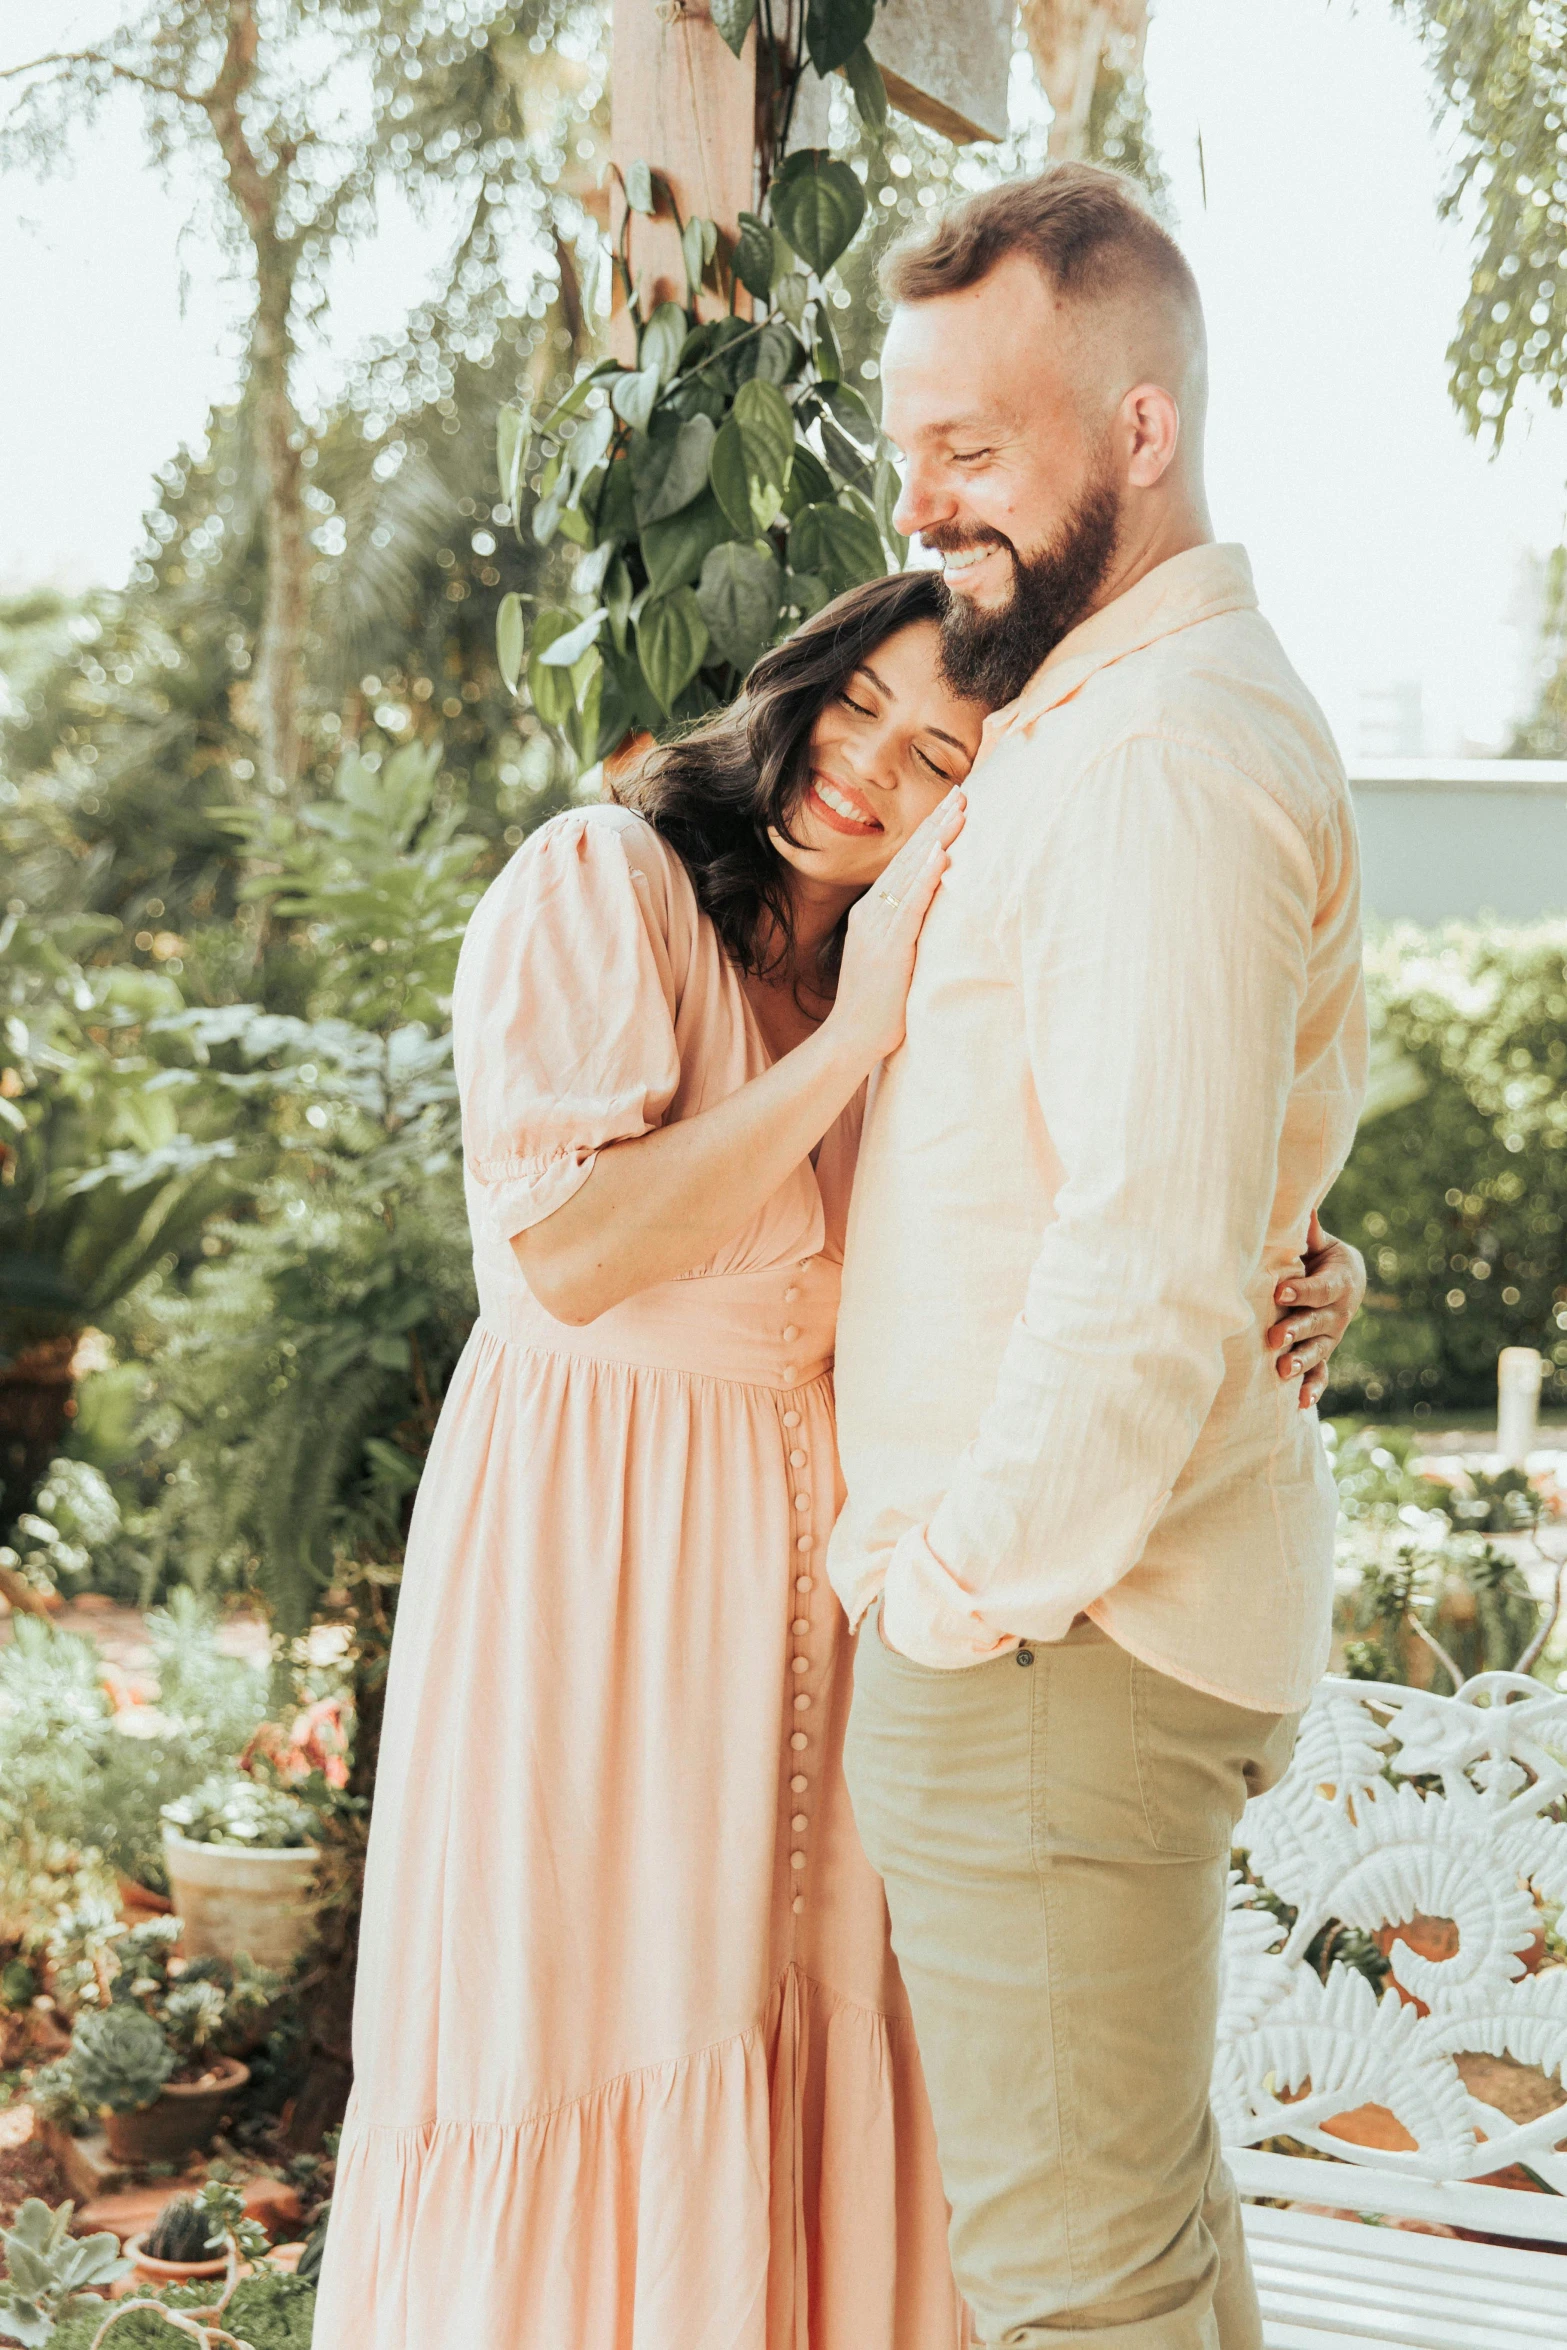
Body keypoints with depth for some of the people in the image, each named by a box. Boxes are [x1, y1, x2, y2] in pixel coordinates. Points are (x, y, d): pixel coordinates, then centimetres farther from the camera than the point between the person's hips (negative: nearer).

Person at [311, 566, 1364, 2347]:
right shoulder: (599, 882, -12)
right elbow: (566, 1254, -22)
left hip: (825, 1533, 6)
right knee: (590, 2033, 3)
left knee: (814, 2030, 10)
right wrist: (850, 1044, -21)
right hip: (597, 1535, -5)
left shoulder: (912, 980, 6)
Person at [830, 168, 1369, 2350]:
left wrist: (972, 1588, -17)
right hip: (1101, 1599, 10)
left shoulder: (1170, 757, -18)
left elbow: (1157, 1272, -25)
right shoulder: (1095, 720, 15)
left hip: (1052, 1631, -10)